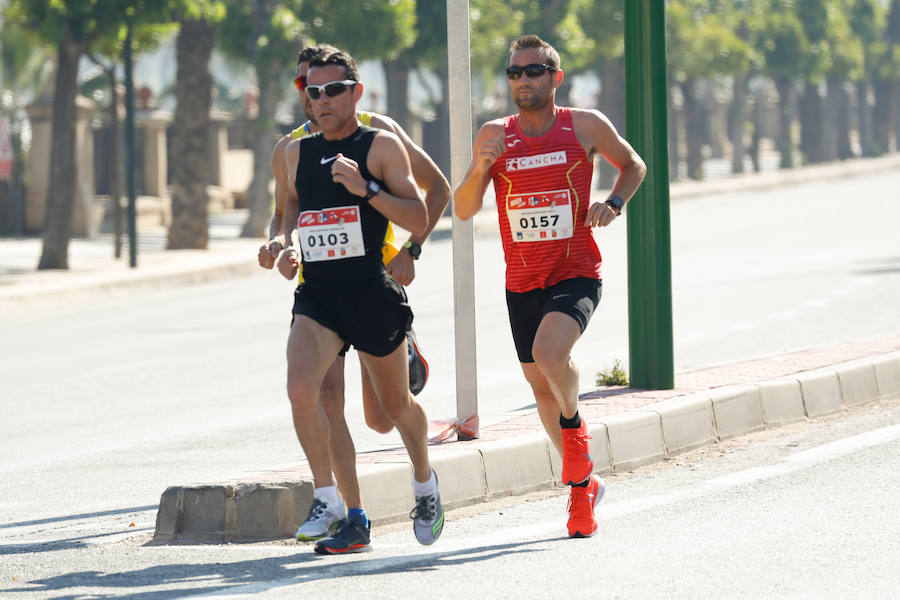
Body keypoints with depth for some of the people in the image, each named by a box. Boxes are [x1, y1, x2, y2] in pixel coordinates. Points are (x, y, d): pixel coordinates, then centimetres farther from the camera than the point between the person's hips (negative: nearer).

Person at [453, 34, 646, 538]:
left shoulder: (586, 127, -2)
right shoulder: (495, 135, 2)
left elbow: (634, 165, 15)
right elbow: (464, 210, 1)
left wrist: (613, 204, -4)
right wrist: (479, 170, -19)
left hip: (577, 275, -4)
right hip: (522, 283, 4)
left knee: (549, 351, -30)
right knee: (542, 386, 11)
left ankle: (575, 427, 0)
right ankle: (583, 486, 30)